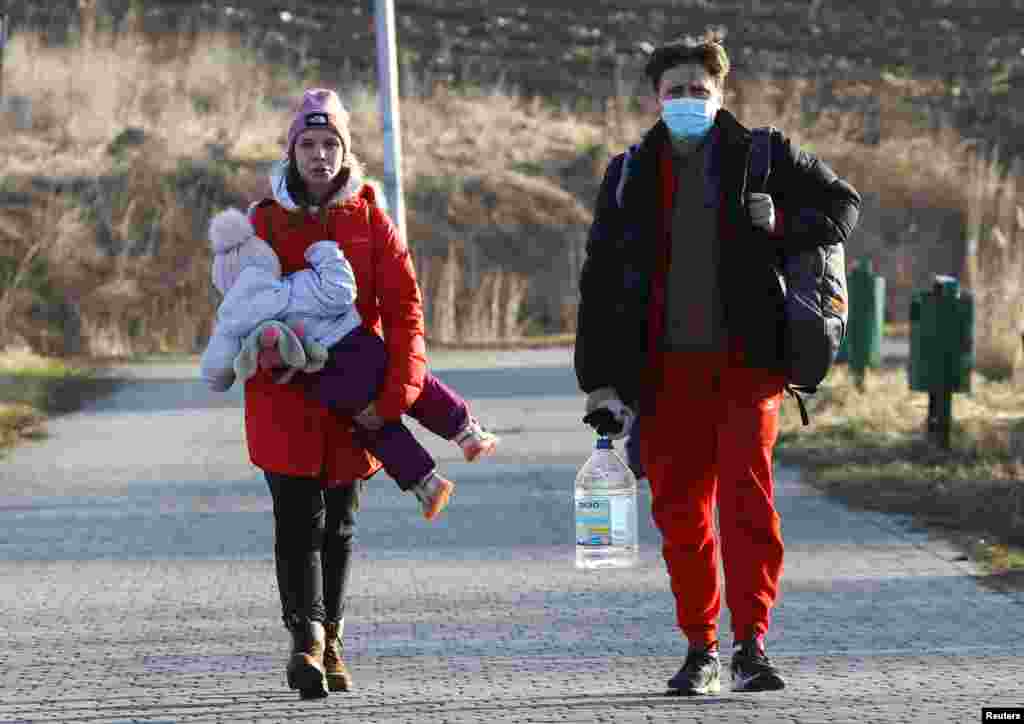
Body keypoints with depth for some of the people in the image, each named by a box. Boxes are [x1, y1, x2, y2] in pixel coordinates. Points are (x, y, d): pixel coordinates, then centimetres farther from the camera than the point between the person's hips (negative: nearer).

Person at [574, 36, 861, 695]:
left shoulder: (762, 158, 5)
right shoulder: (630, 176, 10)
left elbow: (841, 202, 14)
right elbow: (600, 282, 11)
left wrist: (782, 250, -3)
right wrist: (602, 382, 5)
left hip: (746, 362, -3)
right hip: (669, 369, 3)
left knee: (747, 494, -14)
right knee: (679, 511, 4)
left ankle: (751, 646, -13)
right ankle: (700, 649, 14)